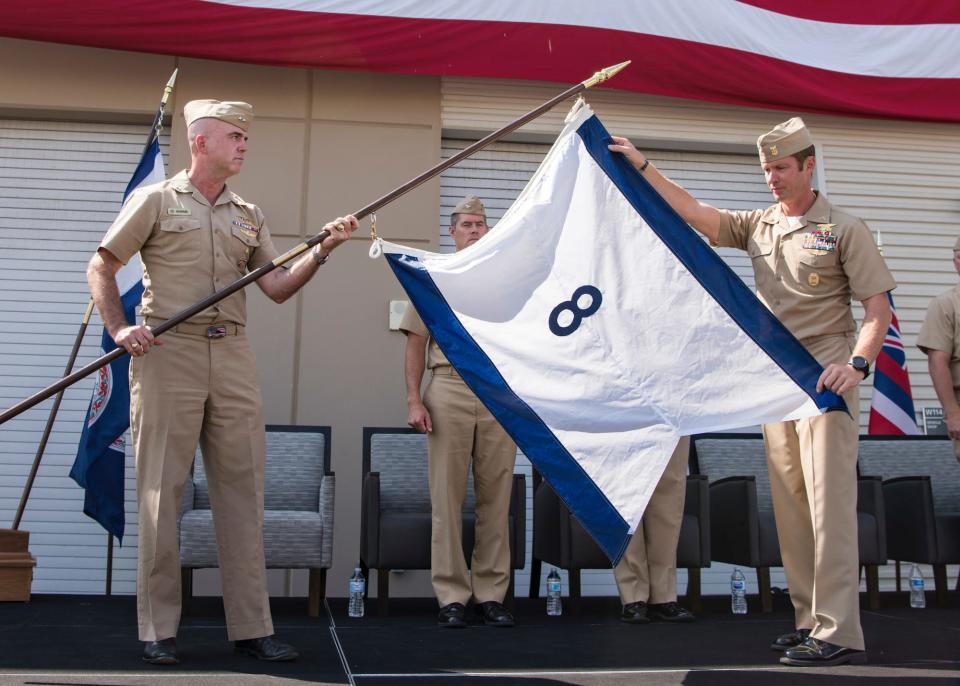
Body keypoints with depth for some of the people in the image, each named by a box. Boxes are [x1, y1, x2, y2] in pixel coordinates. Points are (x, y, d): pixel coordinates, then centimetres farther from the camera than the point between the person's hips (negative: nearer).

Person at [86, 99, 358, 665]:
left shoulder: (249, 216, 18)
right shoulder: (156, 201, 6)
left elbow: (277, 287, 11)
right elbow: (101, 268, 6)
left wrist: (322, 252, -3)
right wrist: (120, 329, -7)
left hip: (233, 359, 4)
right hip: (168, 353, -4)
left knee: (243, 490, 3)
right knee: (162, 490, -1)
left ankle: (252, 626, 9)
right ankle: (158, 629, 8)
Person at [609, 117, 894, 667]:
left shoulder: (844, 229, -2)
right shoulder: (758, 226, 14)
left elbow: (878, 307, -5)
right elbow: (693, 212, 9)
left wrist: (858, 362, -20)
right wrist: (642, 166, 5)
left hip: (825, 377, -6)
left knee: (829, 501, -10)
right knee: (790, 504, 7)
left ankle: (839, 633, -7)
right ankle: (810, 619, 16)